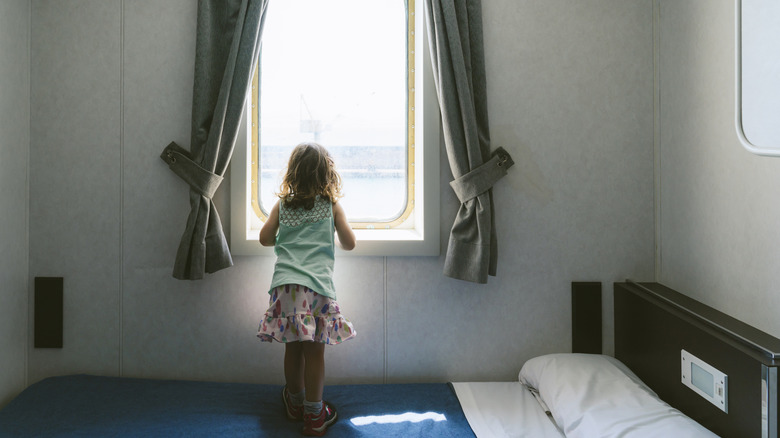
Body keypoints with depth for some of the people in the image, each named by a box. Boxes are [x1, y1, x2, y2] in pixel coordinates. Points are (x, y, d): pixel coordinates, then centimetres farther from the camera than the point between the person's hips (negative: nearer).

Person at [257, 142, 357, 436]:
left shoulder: (282, 205, 12)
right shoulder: (332, 205, 7)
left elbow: (265, 238, 13)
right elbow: (349, 243, 8)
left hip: (286, 284, 3)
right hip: (318, 284, -2)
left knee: (293, 348, 13)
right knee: (315, 351, 2)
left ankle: (295, 403, 31)